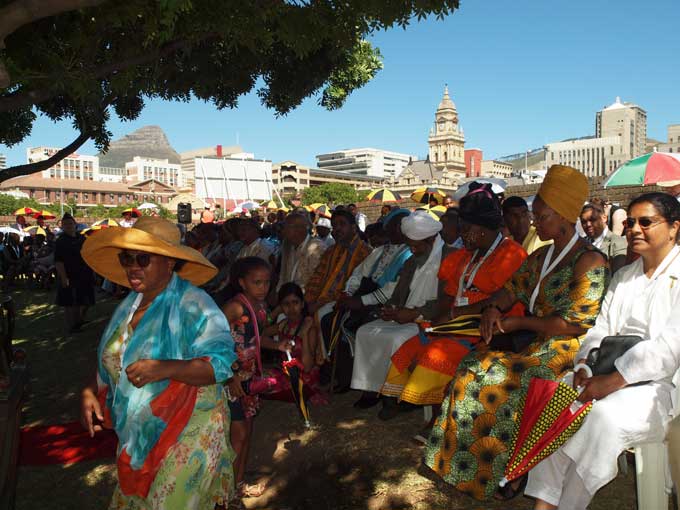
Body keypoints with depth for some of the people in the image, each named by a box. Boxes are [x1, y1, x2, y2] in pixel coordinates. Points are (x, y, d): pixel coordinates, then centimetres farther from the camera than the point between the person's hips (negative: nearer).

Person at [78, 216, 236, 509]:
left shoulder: (194, 305, -17)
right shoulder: (128, 306, 5)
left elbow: (221, 363, -25)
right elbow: (111, 363, 17)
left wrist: (165, 368, -35)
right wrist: (90, 393, 0)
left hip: (187, 436, -6)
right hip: (136, 435, 7)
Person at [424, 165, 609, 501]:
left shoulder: (589, 261, -13)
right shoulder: (541, 257, 14)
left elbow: (574, 324, -19)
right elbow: (510, 291, 15)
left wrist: (519, 324, -14)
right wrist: (492, 309, -7)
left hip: (565, 351, -8)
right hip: (534, 343, 8)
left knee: (496, 380, -24)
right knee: (472, 367, -12)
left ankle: (507, 469, -5)